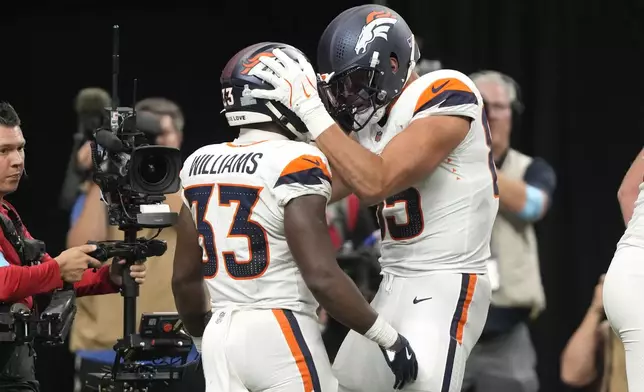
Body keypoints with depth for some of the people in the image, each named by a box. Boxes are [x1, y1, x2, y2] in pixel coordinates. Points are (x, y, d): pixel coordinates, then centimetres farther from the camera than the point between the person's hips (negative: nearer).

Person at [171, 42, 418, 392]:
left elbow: (185, 277, 16)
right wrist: (388, 338, -8)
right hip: (281, 337, -7)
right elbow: (321, 277, -17)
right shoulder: (294, 164, -11)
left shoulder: (199, 165, 10)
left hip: (220, 337, 7)